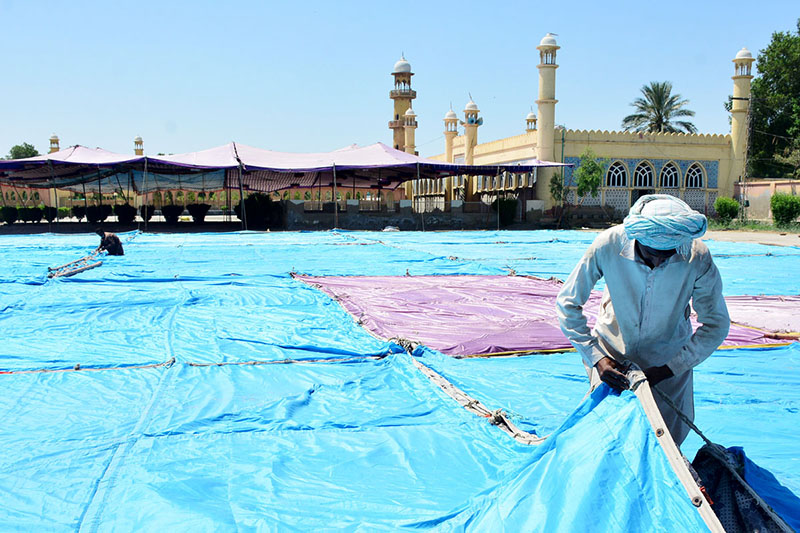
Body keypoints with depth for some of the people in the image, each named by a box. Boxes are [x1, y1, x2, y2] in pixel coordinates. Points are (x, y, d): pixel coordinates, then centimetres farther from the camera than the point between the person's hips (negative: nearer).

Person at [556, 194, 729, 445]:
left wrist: (667, 370, -20)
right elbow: (567, 303, -16)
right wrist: (596, 357, -23)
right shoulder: (609, 244, -28)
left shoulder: (697, 256, -26)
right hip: (612, 349, 0)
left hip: (667, 356, 0)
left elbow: (716, 323, -14)